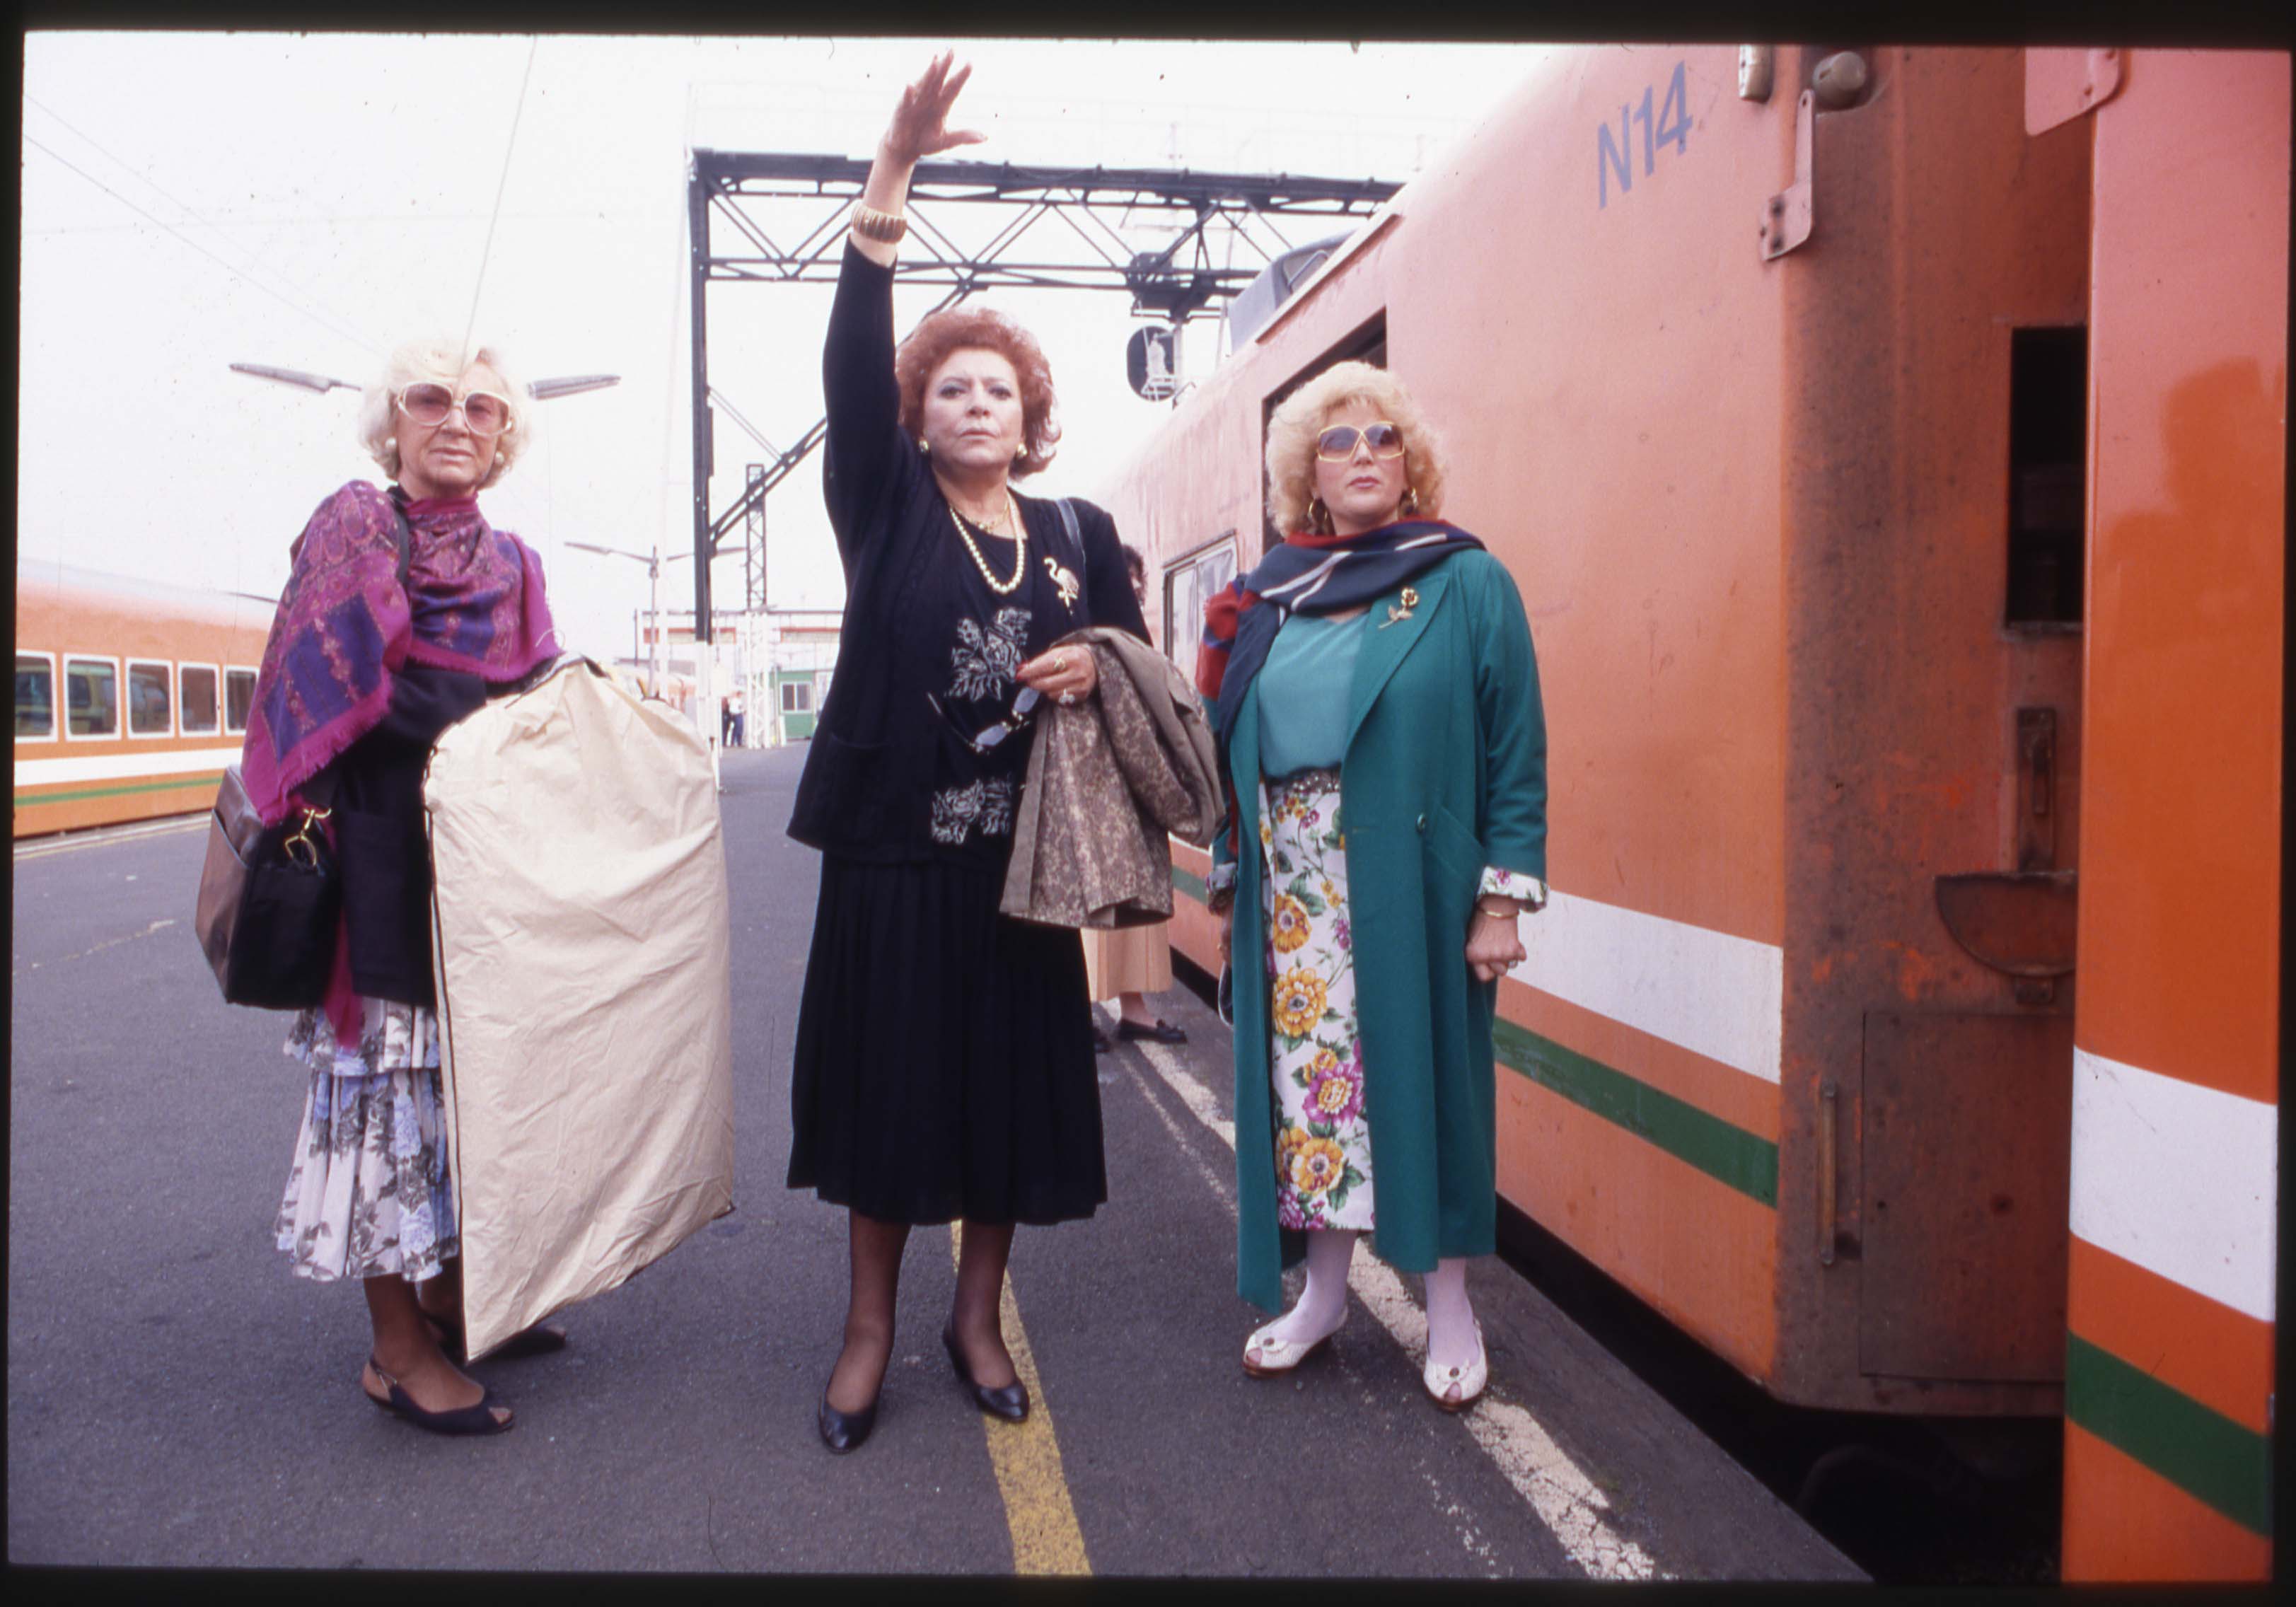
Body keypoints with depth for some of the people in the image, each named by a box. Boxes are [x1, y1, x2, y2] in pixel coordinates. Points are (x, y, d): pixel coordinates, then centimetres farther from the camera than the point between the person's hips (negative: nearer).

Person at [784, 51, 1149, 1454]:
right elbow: (852, 364, -10)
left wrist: (1093, 666, -8)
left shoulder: (1081, 534, 10)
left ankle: (979, 1313, 26)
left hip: (1019, 859, 2)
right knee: (887, 1078, 5)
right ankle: (872, 1323, 22)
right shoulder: (887, 506, 3)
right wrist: (889, 181, -19)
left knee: (1010, 1085, 7)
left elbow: (1135, 654, 17)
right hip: (892, 850, -2)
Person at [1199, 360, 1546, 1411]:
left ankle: (1449, 1302, 22)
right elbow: (1230, 749, 12)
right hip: (1293, 885, 3)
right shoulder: (1270, 597, 9)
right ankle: (1324, 1291, 26)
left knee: (1421, 1070, 4)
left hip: (1413, 880, -3)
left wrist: (1504, 895, -9)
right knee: (1307, 1071, 9)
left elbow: (1517, 747, -4)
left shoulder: (1466, 584, -1)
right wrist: (1231, 877, 9)